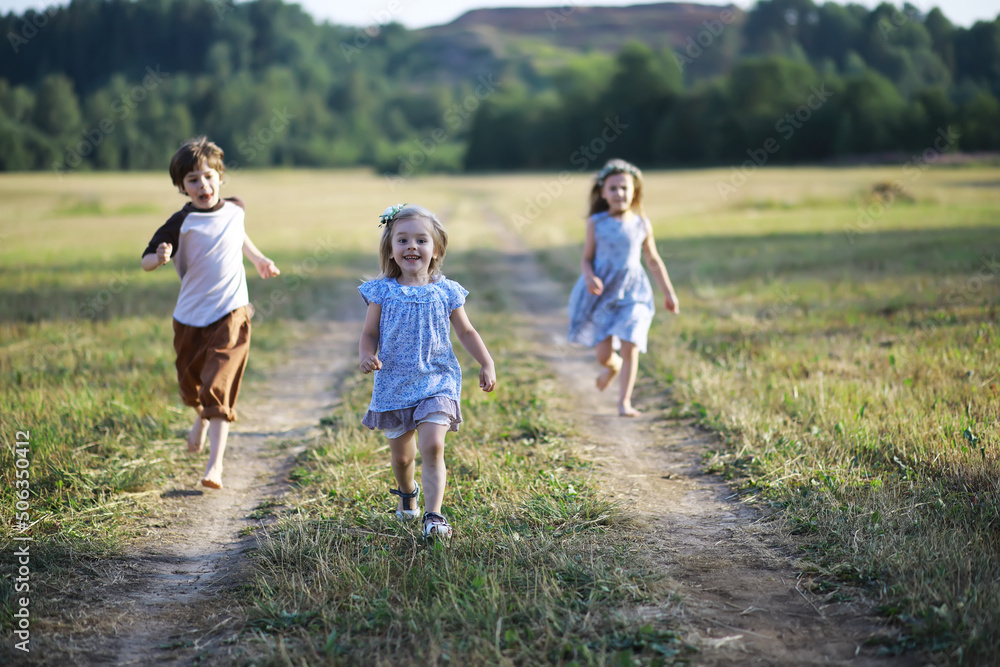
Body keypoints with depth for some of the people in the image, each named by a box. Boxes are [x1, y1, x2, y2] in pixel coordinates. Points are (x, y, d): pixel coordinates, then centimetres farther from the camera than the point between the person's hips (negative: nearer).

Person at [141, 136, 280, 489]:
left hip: (230, 314, 0)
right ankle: (202, 418, 52)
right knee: (190, 383, 18)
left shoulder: (235, 209, 1)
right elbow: (146, 261, -11)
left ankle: (215, 464, -11)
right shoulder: (182, 223, -10)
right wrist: (160, 258, -31)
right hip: (190, 317, 0)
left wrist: (258, 258, 26)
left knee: (219, 388, -11)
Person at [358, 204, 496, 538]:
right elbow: (370, 334, 3)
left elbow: (466, 332, 8)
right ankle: (407, 493, 45)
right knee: (400, 454, 14)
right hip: (394, 385, 1)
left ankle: (433, 515, -14)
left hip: (436, 381, -1)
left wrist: (487, 364, -2)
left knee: (432, 447, -18)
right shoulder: (382, 292, -2)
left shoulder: (446, 292, -1)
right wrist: (367, 356, -18)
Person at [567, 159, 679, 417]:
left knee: (630, 347, -9)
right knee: (604, 355, 2)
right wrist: (589, 278, -22)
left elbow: (653, 261, 11)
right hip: (603, 293, 0)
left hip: (632, 292, 1)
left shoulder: (642, 225, 0)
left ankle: (624, 401, 5)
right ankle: (613, 366, 39)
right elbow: (586, 259, 1)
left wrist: (668, 293, 15)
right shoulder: (596, 223, -4)